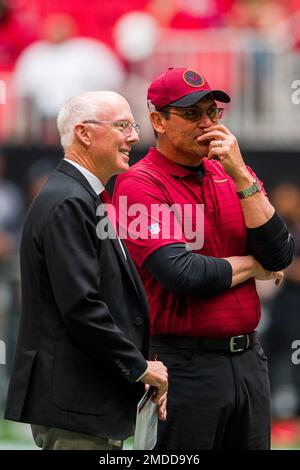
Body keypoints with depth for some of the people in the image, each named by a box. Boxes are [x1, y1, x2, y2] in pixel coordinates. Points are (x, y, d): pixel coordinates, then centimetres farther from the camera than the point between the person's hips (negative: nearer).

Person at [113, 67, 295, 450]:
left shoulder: (232, 175, 11)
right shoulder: (140, 184, -8)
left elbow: (279, 254, -1)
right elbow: (181, 273, -20)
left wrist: (239, 174, -7)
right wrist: (252, 266, -3)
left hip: (249, 358, 6)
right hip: (186, 365, -6)